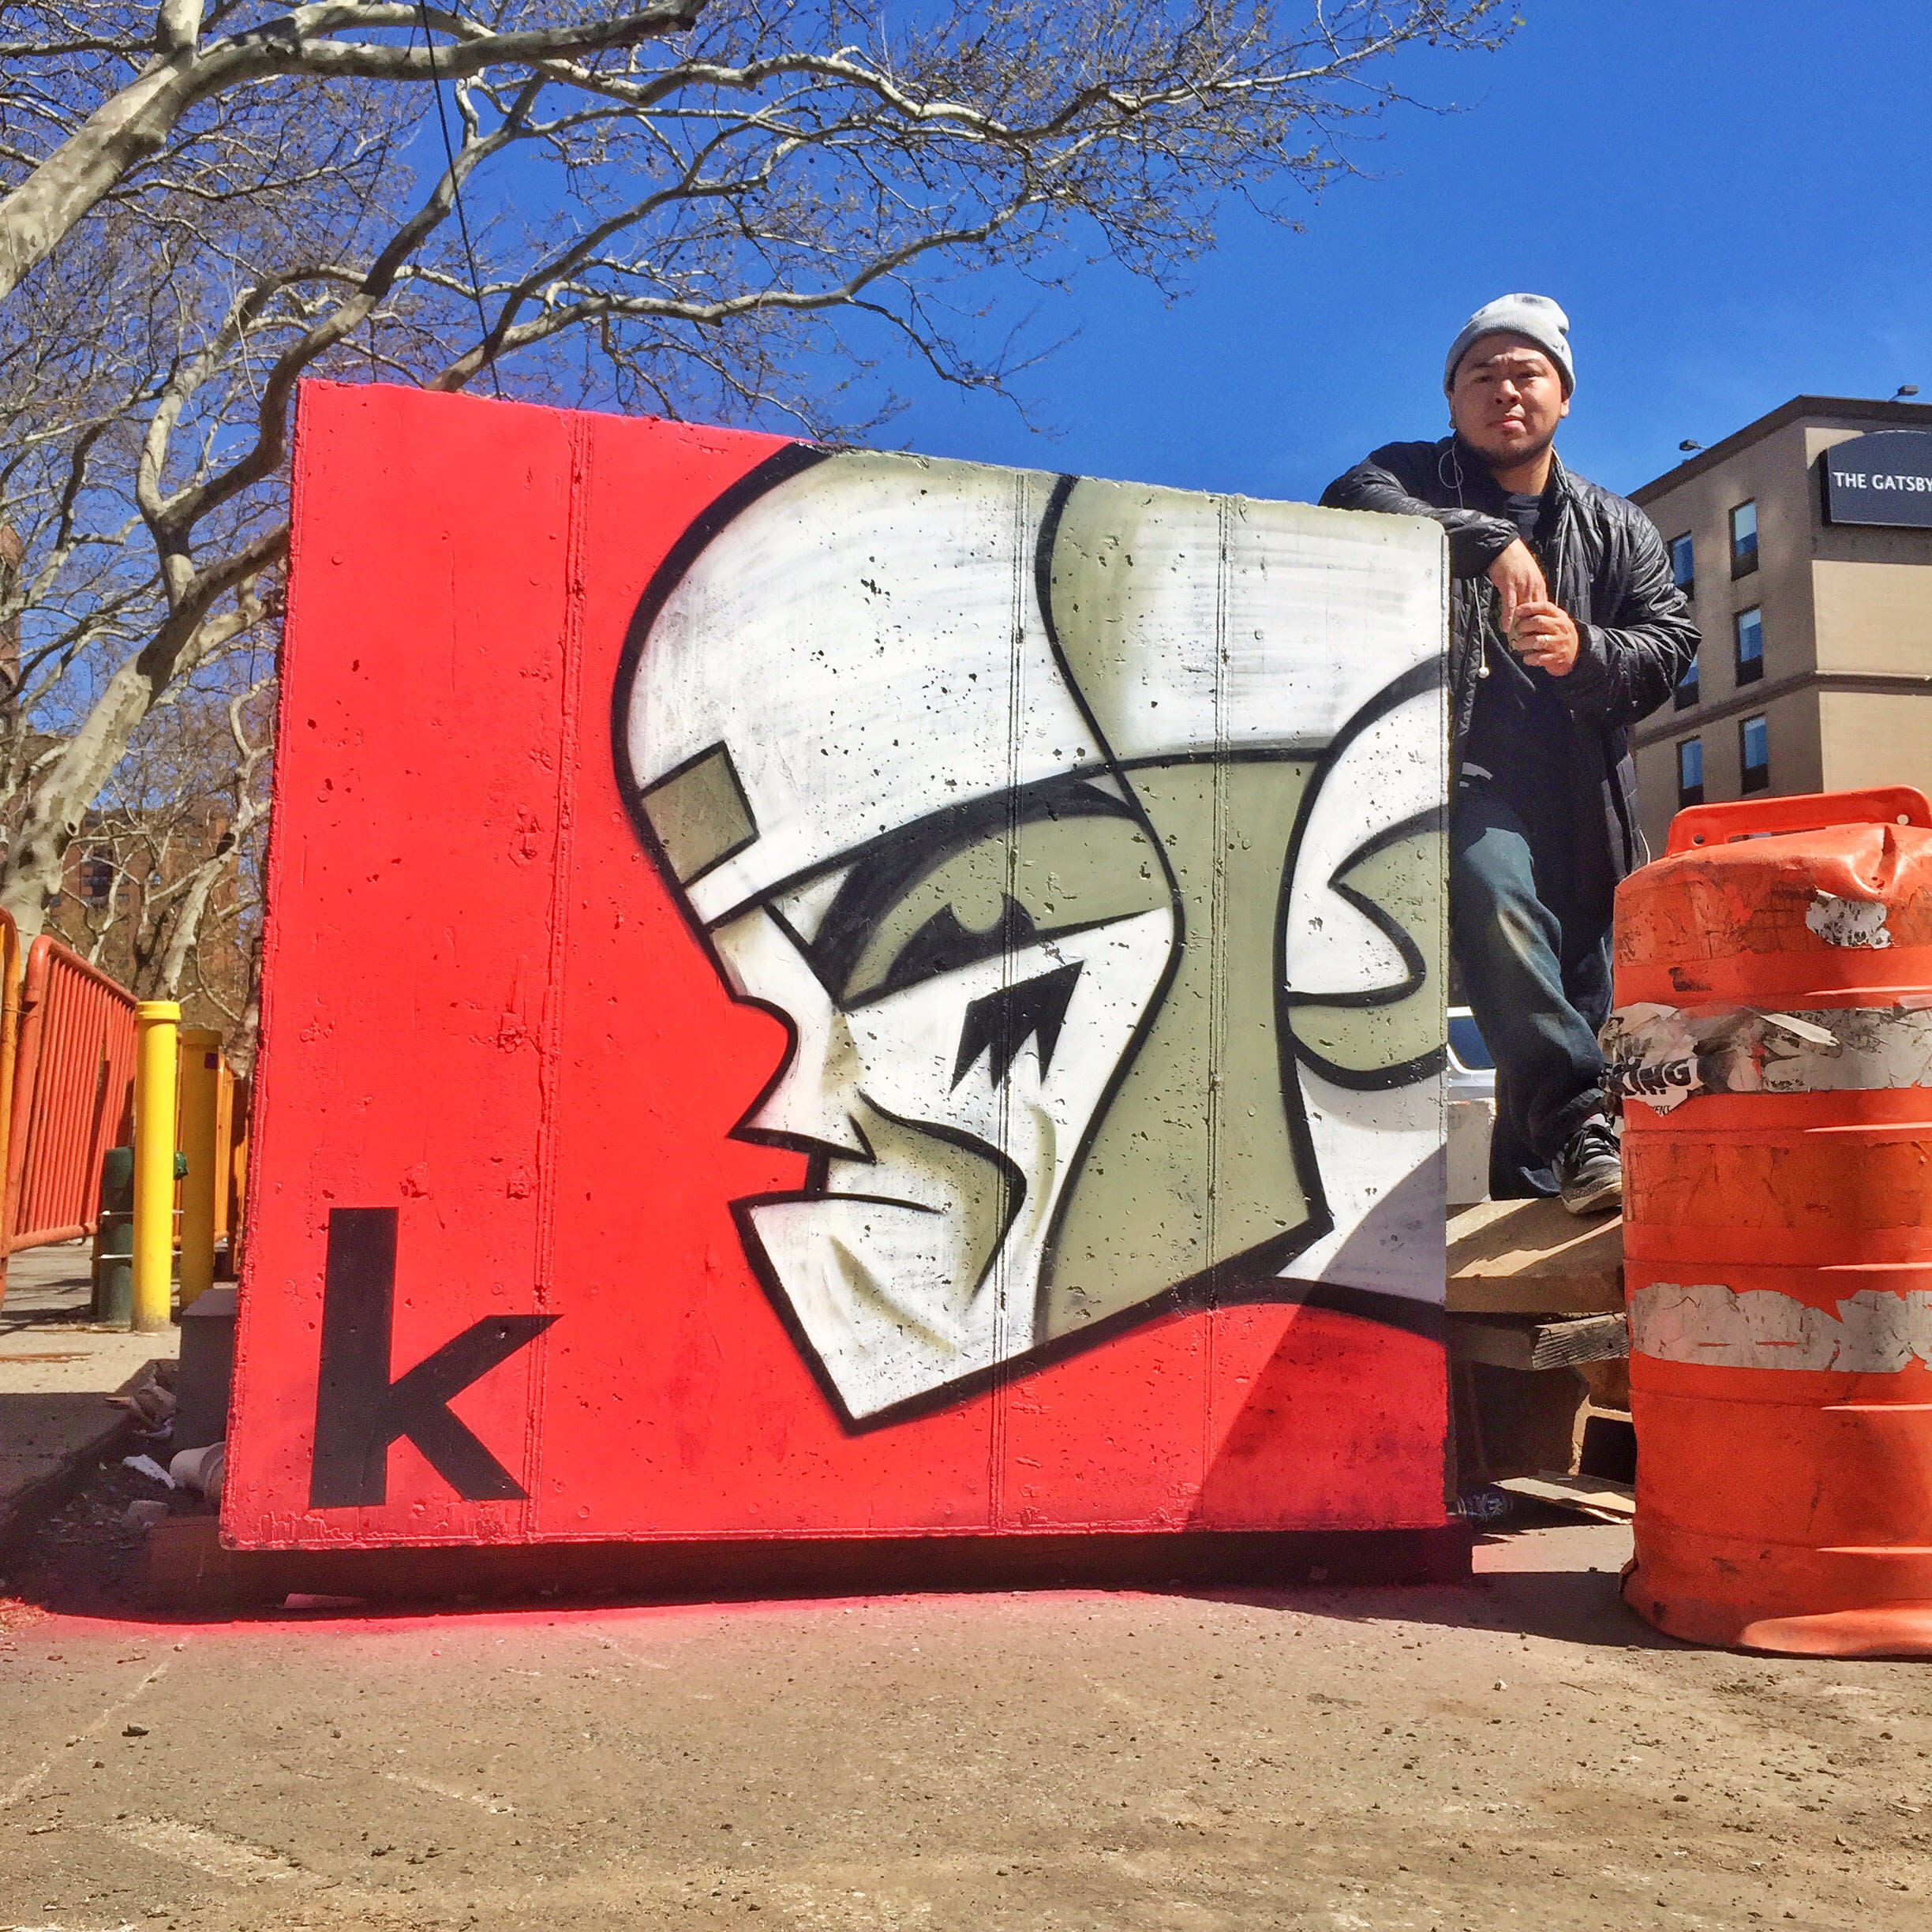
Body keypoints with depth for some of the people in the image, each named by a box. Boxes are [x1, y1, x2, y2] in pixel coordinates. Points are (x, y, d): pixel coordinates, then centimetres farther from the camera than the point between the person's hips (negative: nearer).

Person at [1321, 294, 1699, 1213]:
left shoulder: (1618, 528, 21)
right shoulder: (1410, 478, 12)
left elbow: (1670, 639, 8)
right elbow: (1354, 507, -13)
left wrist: (1586, 652, -14)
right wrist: (1488, 540, -26)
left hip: (1583, 800, 4)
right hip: (1463, 776, -4)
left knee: (1580, 992, 3)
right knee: (1500, 907, -33)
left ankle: (1528, 1205, 12)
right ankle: (1580, 1122, -36)